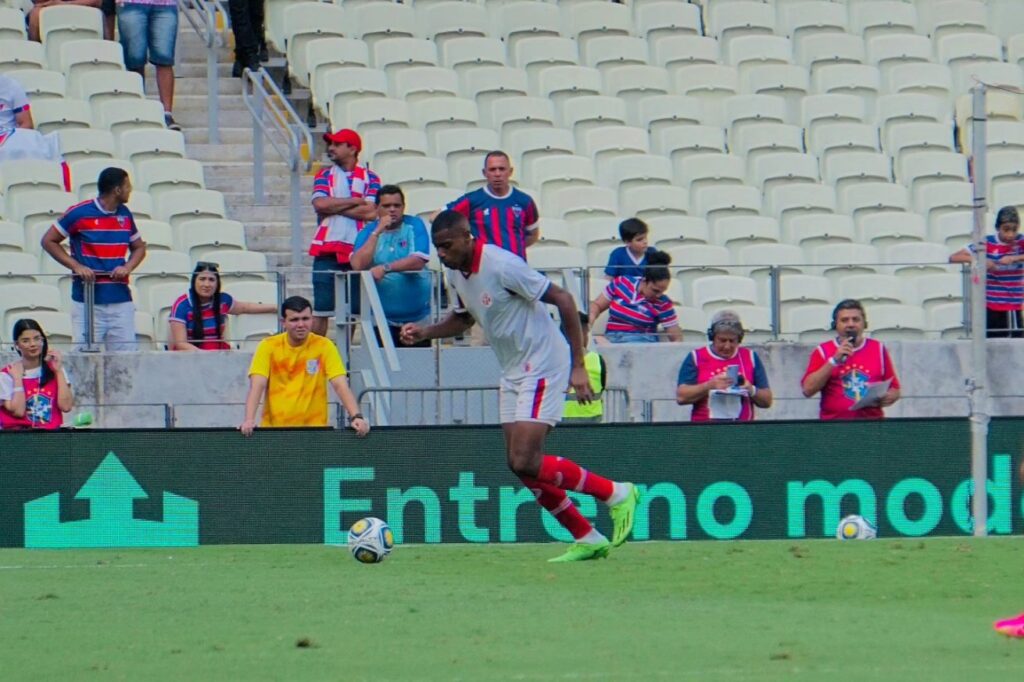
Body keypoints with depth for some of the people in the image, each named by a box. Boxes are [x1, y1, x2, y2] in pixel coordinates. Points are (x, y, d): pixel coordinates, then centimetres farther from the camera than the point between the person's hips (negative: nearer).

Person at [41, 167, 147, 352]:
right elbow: (48, 241, 2)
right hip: (87, 301, -4)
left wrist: (128, 267, 0)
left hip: (121, 300, 4)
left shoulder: (125, 214, 11)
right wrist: (76, 266, -9)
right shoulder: (79, 213, -5)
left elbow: (139, 247, 22)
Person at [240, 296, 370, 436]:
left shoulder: (324, 346, 0)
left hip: (314, 428, 0)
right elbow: (257, 386, -9)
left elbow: (341, 386, -7)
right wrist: (249, 420, -25)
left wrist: (356, 416, -23)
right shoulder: (268, 346, 0)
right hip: (273, 429, 0)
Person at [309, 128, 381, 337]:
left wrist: (334, 207, -7)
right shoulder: (325, 175, 11)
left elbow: (371, 212, -8)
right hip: (327, 249, 0)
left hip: (357, 251, 0)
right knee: (321, 308, -3)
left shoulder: (369, 178, 6)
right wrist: (356, 201, -5)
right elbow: (320, 204, -8)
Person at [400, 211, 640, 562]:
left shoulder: (501, 266, -22)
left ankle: (616, 493, -1)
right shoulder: (456, 273, 4)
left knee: (525, 461, -17)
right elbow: (463, 318, 24)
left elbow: (562, 299, -20)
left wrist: (578, 366, -20)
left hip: (542, 368, -9)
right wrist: (424, 332, 4)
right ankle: (588, 539, 13)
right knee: (520, 465, 4)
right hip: (512, 372, 9)